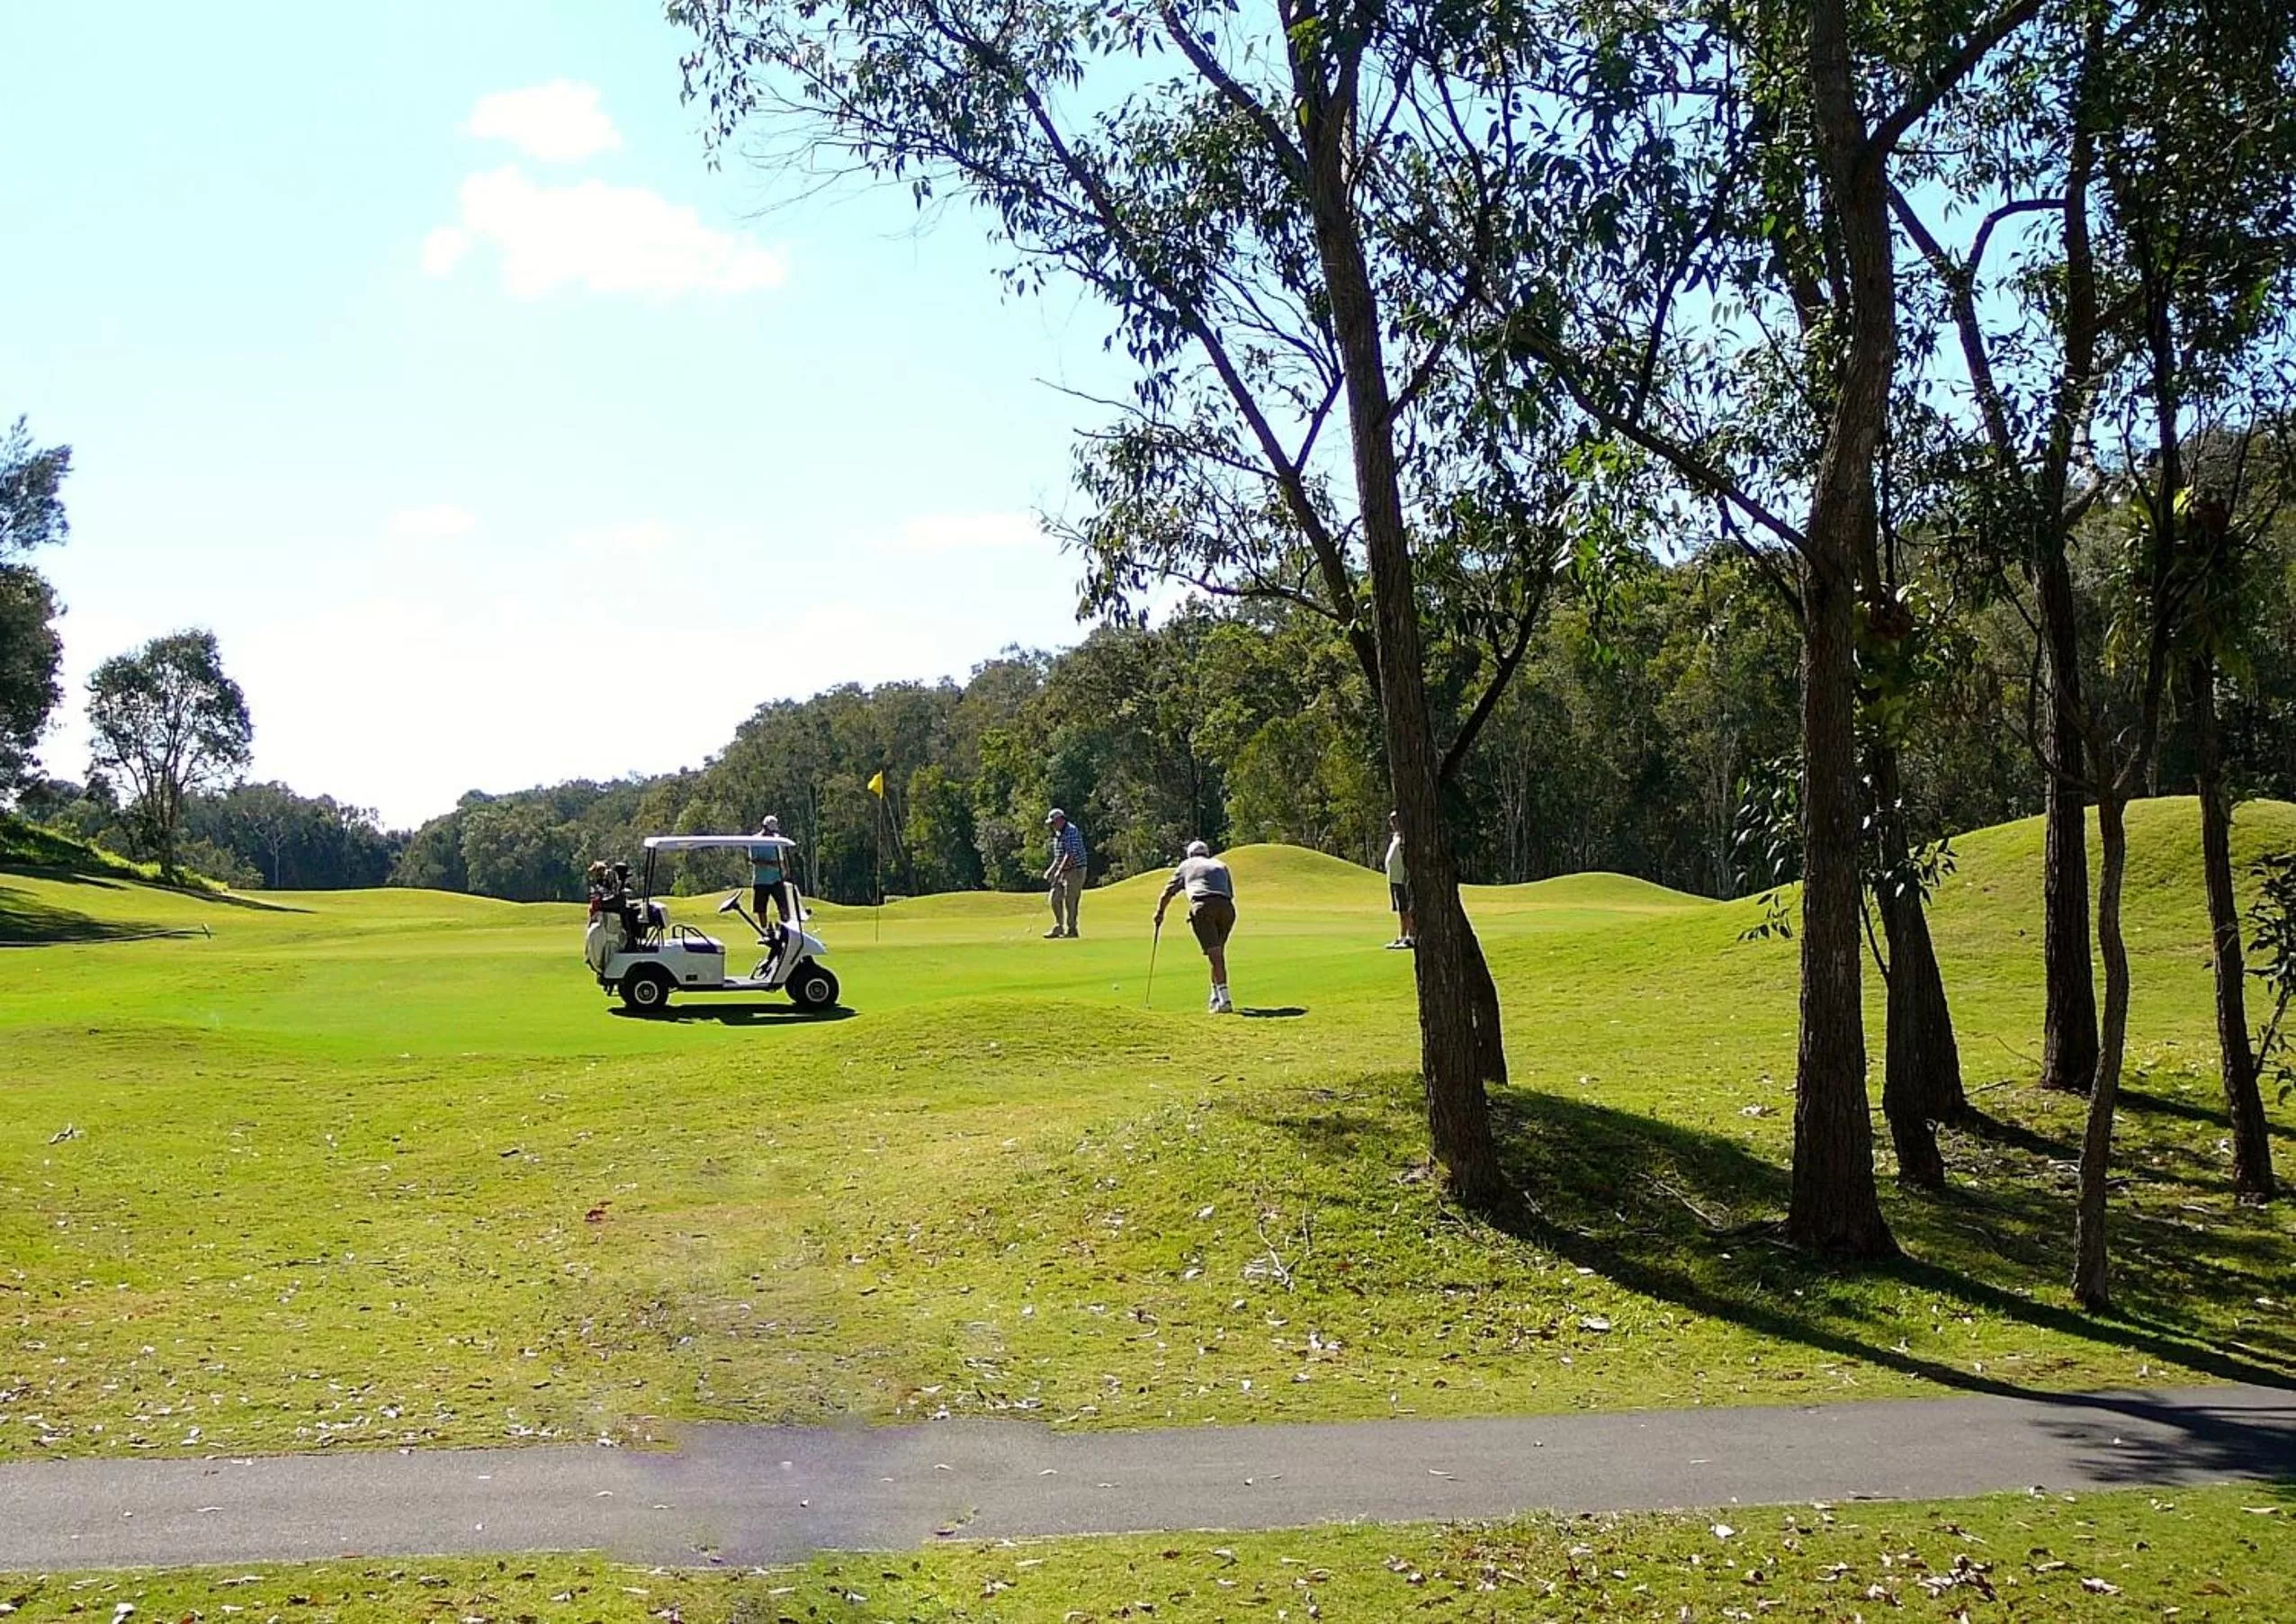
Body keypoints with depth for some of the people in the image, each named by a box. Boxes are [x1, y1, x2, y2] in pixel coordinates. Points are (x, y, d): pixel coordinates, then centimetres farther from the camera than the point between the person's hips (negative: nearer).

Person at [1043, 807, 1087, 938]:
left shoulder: (1071, 831, -15)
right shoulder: (1057, 834, 15)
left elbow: (1070, 854, -22)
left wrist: (1059, 871, -23)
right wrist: (1050, 870, 13)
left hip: (1075, 871, -9)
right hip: (1062, 872, 9)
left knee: (1070, 900, -6)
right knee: (1055, 898, 4)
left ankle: (1072, 930, 3)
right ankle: (1059, 927, 11)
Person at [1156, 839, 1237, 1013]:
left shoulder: (1186, 865, 26)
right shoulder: (1221, 865, 32)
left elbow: (1168, 892, 30)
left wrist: (1160, 912, 44)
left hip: (1202, 906, -3)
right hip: (1226, 907, 3)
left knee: (1214, 953, -12)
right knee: (1219, 953, 18)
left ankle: (1224, 1000, -21)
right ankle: (1216, 998, 24)